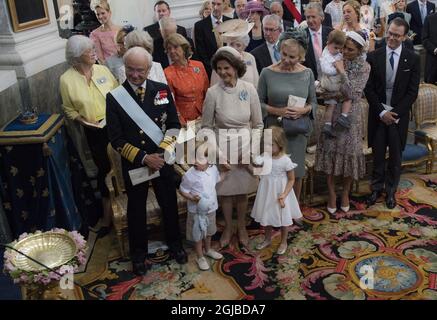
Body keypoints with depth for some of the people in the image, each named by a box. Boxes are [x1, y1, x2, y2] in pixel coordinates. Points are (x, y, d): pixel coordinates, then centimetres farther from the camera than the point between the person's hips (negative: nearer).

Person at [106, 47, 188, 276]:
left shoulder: (162, 90, -6)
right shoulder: (114, 97, -12)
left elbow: (174, 125, -3)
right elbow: (116, 139, -12)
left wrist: (162, 152, -16)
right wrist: (143, 158, -20)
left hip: (162, 160, 2)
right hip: (133, 163, -1)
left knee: (169, 204, 18)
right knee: (136, 210, 15)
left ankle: (174, 244, 43)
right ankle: (138, 253, 38)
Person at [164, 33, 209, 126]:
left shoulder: (199, 65, 1)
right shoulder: (168, 73, -7)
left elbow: (207, 92, 8)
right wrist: (181, 122, -12)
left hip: (202, 118, 3)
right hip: (183, 120, -3)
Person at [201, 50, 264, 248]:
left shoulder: (249, 89, -8)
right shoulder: (213, 93, -11)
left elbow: (258, 124, -1)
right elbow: (206, 127, -4)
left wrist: (251, 150, -11)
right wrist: (217, 154, -11)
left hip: (244, 146, 1)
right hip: (222, 147, -1)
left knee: (242, 190, 14)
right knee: (225, 189, 12)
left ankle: (242, 227, 37)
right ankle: (228, 227, 35)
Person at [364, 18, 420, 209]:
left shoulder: (413, 59, -3)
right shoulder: (374, 56, -3)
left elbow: (412, 92, -4)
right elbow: (368, 88, -3)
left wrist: (395, 113, -12)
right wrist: (382, 112, -10)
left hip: (399, 115, 0)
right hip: (378, 114, 0)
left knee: (395, 156, 10)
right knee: (378, 154, 9)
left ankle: (391, 191, 27)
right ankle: (376, 188, 27)